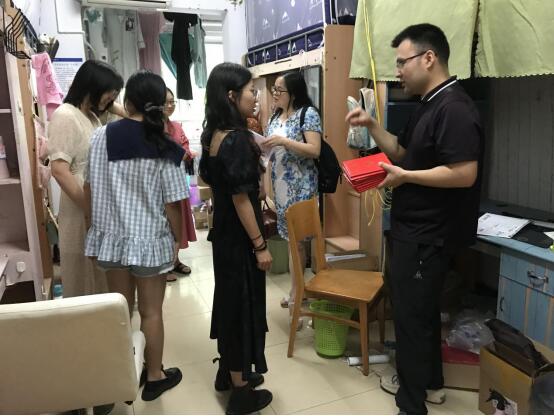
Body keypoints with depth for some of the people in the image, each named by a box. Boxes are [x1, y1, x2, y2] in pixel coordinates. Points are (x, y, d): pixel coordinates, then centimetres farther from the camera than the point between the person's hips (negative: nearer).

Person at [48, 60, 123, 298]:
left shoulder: (92, 116, 14)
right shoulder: (65, 116, -13)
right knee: (85, 274, 4)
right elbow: (59, 170, -20)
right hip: (83, 209, -8)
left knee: (101, 270, 17)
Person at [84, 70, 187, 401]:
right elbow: (171, 204, -11)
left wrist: (95, 225, 15)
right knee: (151, 312, 12)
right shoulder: (166, 149, -13)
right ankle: (155, 377, 28)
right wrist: (178, 238, 4)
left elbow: (90, 188, 1)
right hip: (150, 240, -3)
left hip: (111, 237, 3)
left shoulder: (102, 136, -5)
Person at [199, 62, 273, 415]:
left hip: (223, 230, 9)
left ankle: (228, 372, 38)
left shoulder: (214, 135, 5)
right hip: (239, 235, -9)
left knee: (229, 299, 20)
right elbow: (241, 199, -22)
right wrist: (260, 246, -17)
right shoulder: (236, 139, -22)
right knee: (243, 304, 4)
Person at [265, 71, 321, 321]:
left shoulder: (308, 113, -9)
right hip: (281, 186, 7)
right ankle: (297, 290, 22)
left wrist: (284, 141, -22)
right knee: (290, 237, 11)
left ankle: (296, 292, 11)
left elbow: (315, 151, -17)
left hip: (300, 187, -7)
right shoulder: (275, 117, 14)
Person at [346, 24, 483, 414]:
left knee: (412, 314, 2)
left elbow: (464, 174, -28)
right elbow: (401, 151, 16)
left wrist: (405, 177, -21)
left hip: (428, 235, -10)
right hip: (414, 229, 10)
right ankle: (429, 382, 41)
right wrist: (372, 125, 4)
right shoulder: (429, 105, 11)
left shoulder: (454, 108, -21)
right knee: (420, 308, 22)